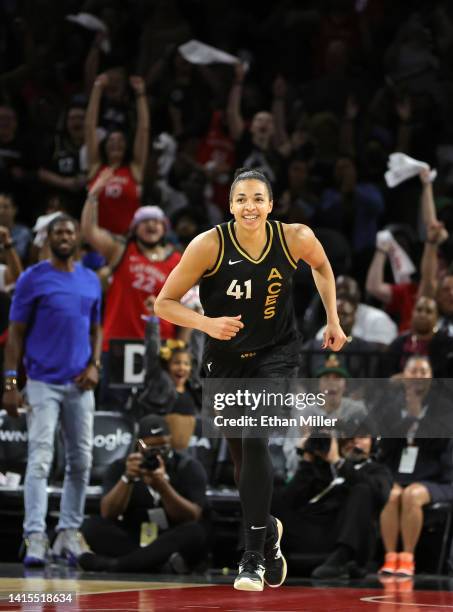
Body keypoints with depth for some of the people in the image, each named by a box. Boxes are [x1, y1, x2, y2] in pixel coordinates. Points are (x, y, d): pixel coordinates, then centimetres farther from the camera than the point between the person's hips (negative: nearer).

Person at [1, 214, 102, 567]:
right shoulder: (33, 279, -2)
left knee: (81, 461, 7)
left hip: (80, 385, 5)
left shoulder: (91, 281, 11)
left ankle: (69, 534, 16)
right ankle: (35, 539, -15)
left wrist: (94, 365, 1)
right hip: (43, 383, -5)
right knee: (40, 460, -12)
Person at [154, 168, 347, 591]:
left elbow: (321, 266, 9)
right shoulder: (209, 245, -20)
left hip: (276, 355, -1)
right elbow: (164, 303, -14)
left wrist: (333, 320, 6)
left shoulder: (295, 238, -15)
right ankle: (267, 530, 43)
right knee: (242, 460, 13)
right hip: (225, 360, 1)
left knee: (255, 442, -22)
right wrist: (206, 323, -30)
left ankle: (253, 557, -17)